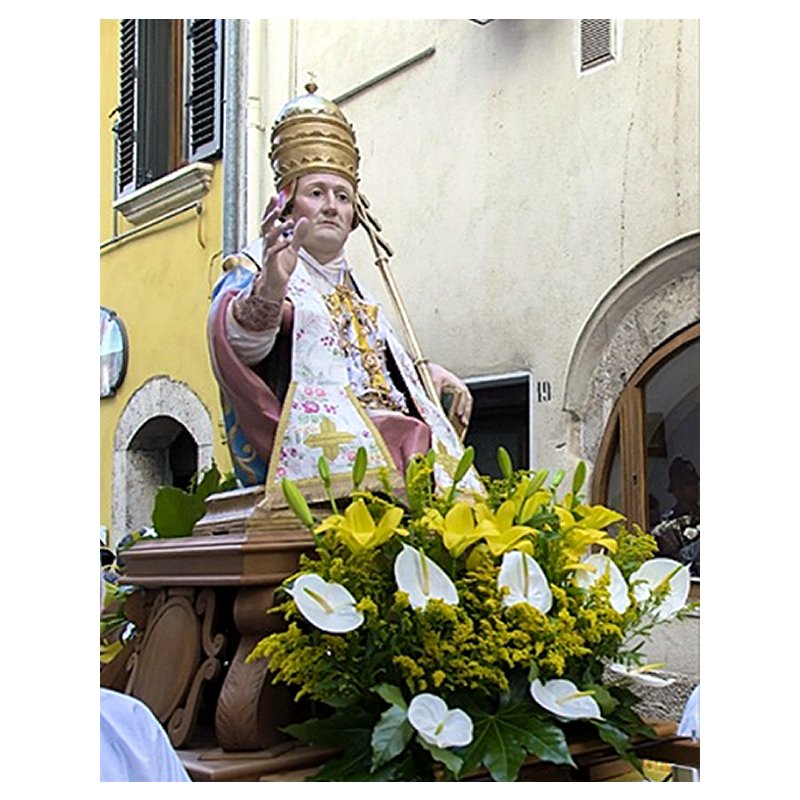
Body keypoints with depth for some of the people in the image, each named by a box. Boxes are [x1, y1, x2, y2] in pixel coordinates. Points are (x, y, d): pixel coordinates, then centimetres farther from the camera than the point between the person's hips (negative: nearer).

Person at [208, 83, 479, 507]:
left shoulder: (360, 296, 31)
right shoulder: (253, 271, 8)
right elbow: (240, 341, -15)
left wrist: (429, 374, 21)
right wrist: (269, 290, -34)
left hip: (399, 443, 7)